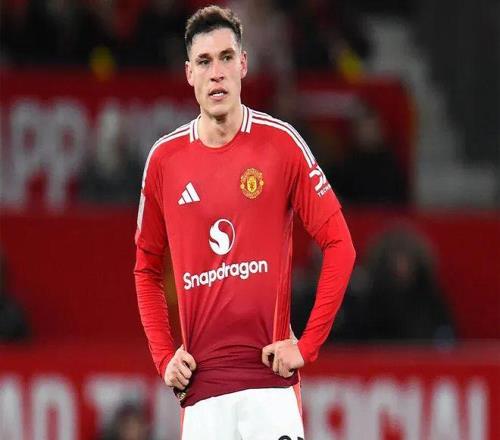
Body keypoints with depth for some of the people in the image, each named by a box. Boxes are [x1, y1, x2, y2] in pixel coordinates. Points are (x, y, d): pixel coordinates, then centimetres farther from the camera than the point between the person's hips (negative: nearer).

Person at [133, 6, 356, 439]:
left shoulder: (281, 143, 0)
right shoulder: (164, 159, 8)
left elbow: (339, 245, 1)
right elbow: (147, 269, 20)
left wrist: (307, 344, -5)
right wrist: (164, 357, 8)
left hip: (271, 381, -2)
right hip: (200, 388, 2)